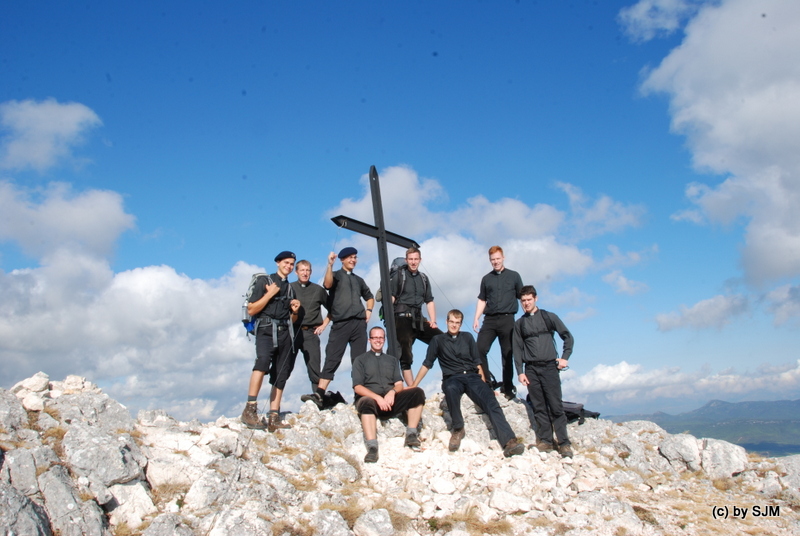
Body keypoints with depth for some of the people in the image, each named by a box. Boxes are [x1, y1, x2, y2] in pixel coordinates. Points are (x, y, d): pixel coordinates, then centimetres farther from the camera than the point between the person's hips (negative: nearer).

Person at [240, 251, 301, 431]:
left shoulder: (290, 288, 23)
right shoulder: (264, 281, 7)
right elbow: (251, 310, -1)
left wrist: (295, 311, 6)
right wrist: (270, 294, -7)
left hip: (285, 332, 6)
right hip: (266, 329, -6)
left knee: (281, 375, 0)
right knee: (263, 360, -31)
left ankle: (274, 418, 2)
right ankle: (250, 409, -33)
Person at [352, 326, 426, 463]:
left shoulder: (392, 360, 25)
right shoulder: (360, 360, 14)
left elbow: (399, 384, 13)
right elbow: (358, 387, 1)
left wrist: (392, 392, -12)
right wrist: (378, 398, -16)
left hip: (391, 400, 3)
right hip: (370, 398, -3)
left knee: (417, 392, -20)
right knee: (366, 403, -39)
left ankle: (411, 435, -18)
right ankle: (372, 448, -44)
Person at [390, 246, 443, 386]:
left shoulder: (423, 278, 17)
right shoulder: (399, 275, 4)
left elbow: (429, 301, 18)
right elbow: (390, 297, -5)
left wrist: (433, 321, 6)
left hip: (418, 319, 5)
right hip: (403, 318, -4)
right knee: (405, 356, -7)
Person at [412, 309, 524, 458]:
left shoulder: (467, 337, 19)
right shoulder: (438, 340, 15)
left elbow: (477, 361, 18)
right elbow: (426, 364, 14)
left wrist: (483, 382, 5)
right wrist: (413, 386, 8)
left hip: (471, 376, 2)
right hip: (452, 378, -2)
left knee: (491, 402, -27)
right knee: (450, 389, -40)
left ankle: (509, 442, -42)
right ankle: (458, 429, -20)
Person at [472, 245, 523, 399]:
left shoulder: (514, 276, 8)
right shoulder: (486, 279, 14)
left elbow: (522, 298, 9)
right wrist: (476, 319, 6)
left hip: (507, 319, -2)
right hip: (489, 319, 2)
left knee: (507, 354, 2)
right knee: (480, 349, -10)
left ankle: (508, 388, 10)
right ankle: (486, 381, 1)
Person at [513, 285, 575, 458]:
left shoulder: (549, 317, 7)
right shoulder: (519, 324, 12)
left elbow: (568, 337, 9)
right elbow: (517, 349, 9)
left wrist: (565, 357, -1)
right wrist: (520, 372, 1)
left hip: (549, 367, -2)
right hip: (531, 369, 2)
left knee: (556, 406, -6)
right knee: (539, 408, 1)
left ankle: (564, 443, -2)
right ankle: (545, 440, 7)